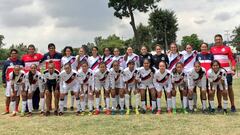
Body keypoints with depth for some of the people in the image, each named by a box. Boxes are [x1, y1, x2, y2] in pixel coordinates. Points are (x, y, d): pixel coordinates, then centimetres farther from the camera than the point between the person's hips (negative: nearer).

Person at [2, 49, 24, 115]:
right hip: (9, 81, -1)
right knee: (8, 96, 2)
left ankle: (16, 109, 16)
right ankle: (7, 110, 11)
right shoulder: (6, 62, 2)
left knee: (17, 95, 6)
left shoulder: (20, 62, 6)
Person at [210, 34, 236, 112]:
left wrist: (233, 67, -13)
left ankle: (232, 106, 8)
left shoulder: (227, 48, 3)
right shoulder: (212, 49, 9)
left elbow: (232, 59, 1)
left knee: (229, 87, 1)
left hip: (227, 71, -1)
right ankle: (219, 105, 15)